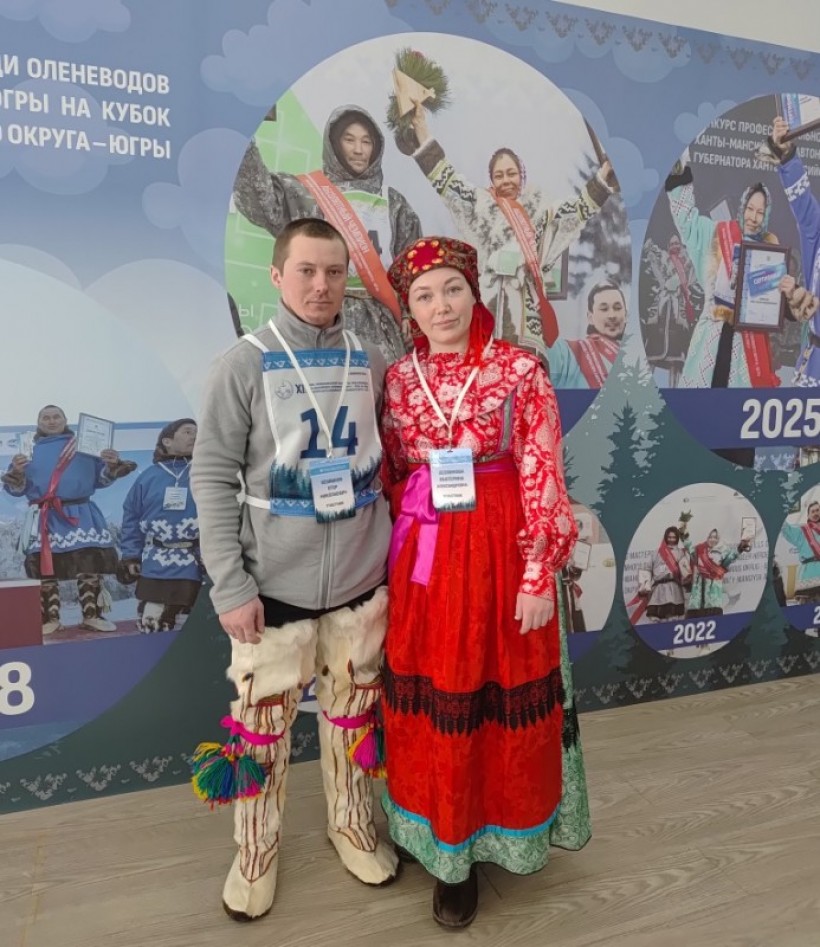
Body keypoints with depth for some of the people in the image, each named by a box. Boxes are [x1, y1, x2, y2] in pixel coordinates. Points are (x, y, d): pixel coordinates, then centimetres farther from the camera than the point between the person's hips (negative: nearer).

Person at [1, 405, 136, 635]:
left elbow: (101, 479, 12)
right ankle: (50, 619, 7)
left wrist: (112, 465, -7)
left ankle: (91, 616, 2)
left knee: (90, 566, -5)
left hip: (81, 515, 0)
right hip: (45, 520, 0)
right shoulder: (30, 450, 13)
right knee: (46, 570, -1)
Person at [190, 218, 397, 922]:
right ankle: (257, 849, 34)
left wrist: (392, 551, 8)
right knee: (262, 725, 10)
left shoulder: (371, 363, 3)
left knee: (353, 715, 17)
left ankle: (352, 825, 40)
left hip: (361, 582, 3)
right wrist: (230, 585, -11)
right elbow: (213, 479, -8)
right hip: (274, 586, -2)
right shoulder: (244, 365, -7)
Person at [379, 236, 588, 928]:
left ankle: (506, 831, 38)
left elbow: (543, 479, -8)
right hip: (424, 557, 3)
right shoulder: (398, 378, 4)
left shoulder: (521, 370, -7)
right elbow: (389, 478, 10)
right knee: (435, 702, 12)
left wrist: (539, 574, -11)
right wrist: (398, 559, 8)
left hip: (502, 553, -3)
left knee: (503, 696, 11)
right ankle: (451, 852, 33)